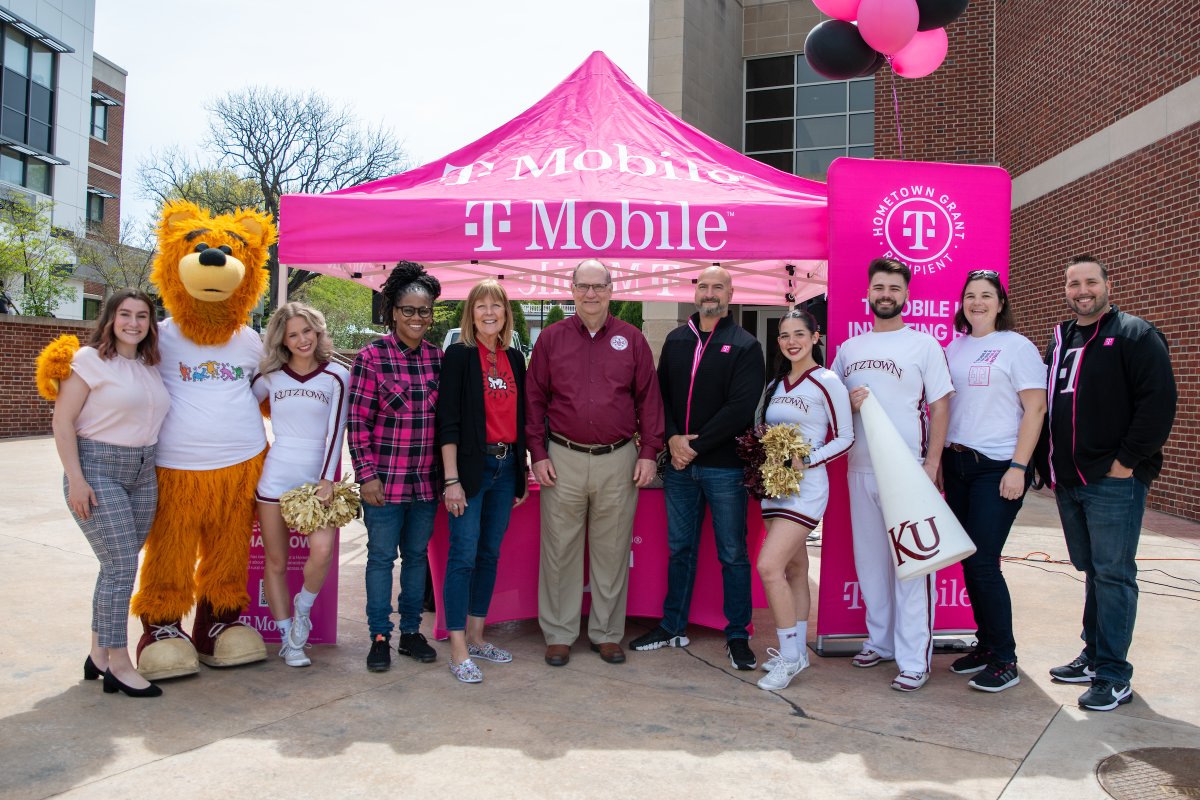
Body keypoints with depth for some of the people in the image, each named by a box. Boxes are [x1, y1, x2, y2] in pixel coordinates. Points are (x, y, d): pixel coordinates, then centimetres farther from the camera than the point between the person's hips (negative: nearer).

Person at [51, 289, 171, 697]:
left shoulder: (150, 368, 12)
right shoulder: (89, 359, -6)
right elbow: (63, 421, -10)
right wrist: (75, 479, -16)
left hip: (143, 473, 6)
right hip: (97, 469, -6)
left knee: (118, 566, 10)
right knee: (121, 566, -9)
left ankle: (99, 656, 23)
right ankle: (119, 666, 2)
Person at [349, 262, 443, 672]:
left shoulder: (438, 357, 6)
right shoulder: (372, 356, -6)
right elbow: (358, 420, -7)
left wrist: (448, 470, 9)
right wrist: (367, 474, -11)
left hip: (427, 480, 4)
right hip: (386, 480, -4)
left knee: (417, 554, 13)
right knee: (382, 556, 6)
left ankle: (411, 632, 27)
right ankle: (379, 637, 20)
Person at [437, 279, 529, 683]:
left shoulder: (515, 358, 11)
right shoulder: (459, 355, -5)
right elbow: (448, 421, -10)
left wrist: (523, 471, 14)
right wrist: (451, 479, -15)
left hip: (506, 466, 6)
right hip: (471, 465, -6)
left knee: (490, 554, 13)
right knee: (464, 555, -3)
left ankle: (476, 636, 26)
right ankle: (458, 650, 5)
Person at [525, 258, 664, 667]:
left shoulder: (631, 339, 5)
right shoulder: (551, 338, 4)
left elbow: (649, 398, 6)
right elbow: (534, 399, 5)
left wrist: (649, 452, 0)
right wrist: (538, 455, -1)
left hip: (618, 461, 0)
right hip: (563, 460, 0)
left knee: (612, 551, 9)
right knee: (560, 550, 6)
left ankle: (607, 633, 23)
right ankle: (559, 634, 20)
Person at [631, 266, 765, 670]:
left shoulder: (745, 346, -3)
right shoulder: (676, 340, 11)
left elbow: (740, 408, -12)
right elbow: (661, 394, 10)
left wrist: (696, 445, -14)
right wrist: (672, 438, -7)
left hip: (724, 466, -4)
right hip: (679, 464, 4)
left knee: (733, 554, 4)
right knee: (680, 549, 14)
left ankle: (738, 636, 17)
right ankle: (673, 627, 26)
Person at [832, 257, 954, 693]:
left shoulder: (924, 344, 1)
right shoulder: (849, 348, 12)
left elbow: (940, 407, -2)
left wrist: (932, 463, -12)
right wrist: (849, 402, -5)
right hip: (860, 468, 5)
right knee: (869, 558, 11)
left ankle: (914, 659, 3)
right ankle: (880, 641, 25)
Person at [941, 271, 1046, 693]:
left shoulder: (1017, 346, -4)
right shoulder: (954, 348, 13)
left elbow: (1035, 408, -8)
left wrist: (1018, 467, -15)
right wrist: (939, 459, 9)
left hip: (998, 467, -6)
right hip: (956, 464, 6)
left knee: (983, 563, -9)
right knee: (968, 561, 9)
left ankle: (1004, 661, 6)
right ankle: (985, 643, 24)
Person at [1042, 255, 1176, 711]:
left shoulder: (1135, 335, -5)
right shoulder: (1060, 340, 17)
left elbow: (1159, 402, -14)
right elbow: (1045, 405, 22)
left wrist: (1127, 460, -16)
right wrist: (1050, 466, 15)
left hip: (1114, 481, -7)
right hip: (1069, 482, 7)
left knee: (1113, 574, -3)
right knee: (1091, 571, 15)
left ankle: (1114, 676, 5)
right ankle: (1094, 657, 26)